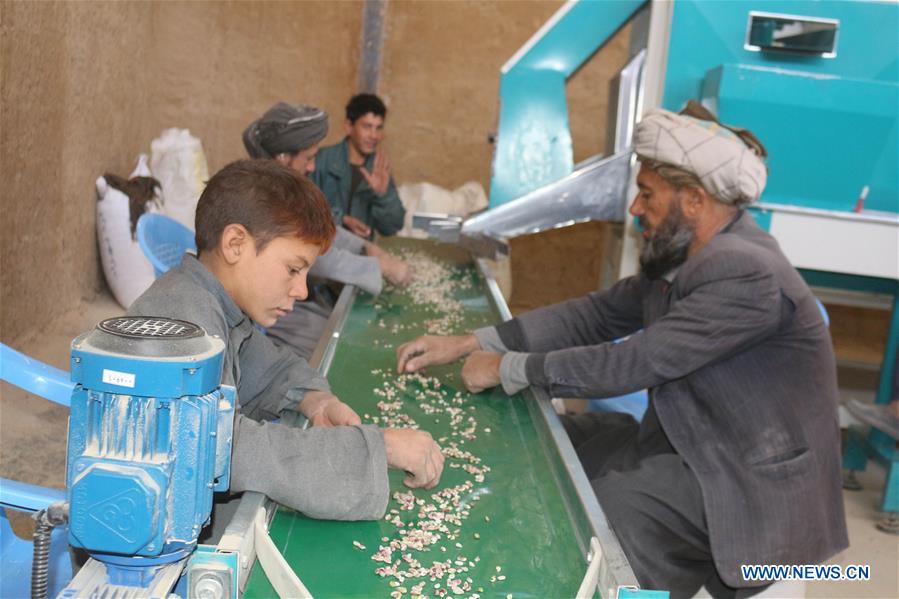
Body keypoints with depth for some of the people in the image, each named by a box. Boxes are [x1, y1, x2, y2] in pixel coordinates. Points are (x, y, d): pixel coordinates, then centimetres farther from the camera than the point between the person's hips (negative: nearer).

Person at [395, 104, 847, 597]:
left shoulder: (747, 273, -26)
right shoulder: (683, 256, 4)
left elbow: (633, 362, -27)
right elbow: (596, 314, 3)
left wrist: (507, 369, -16)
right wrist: (469, 344, -4)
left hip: (748, 483, -9)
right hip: (692, 442, 9)